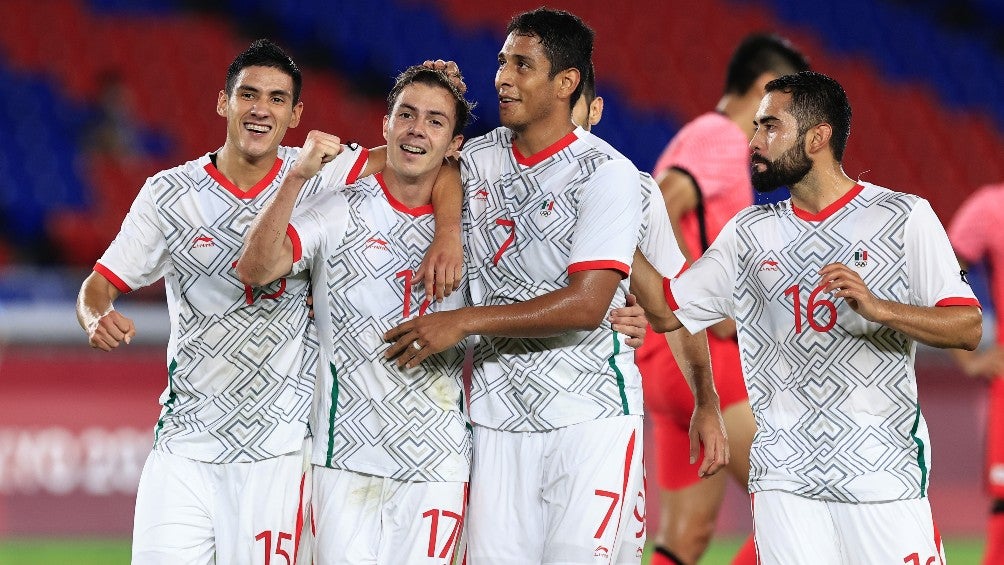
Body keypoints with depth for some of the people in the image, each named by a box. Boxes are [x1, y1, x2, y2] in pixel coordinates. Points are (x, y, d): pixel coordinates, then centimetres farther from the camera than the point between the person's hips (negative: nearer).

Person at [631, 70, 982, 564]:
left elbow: (968, 328, -6)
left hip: (881, 469, -3)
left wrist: (877, 308, -22)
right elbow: (667, 311, 16)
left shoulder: (902, 217, 0)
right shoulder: (749, 232, 13)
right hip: (784, 478, 3)